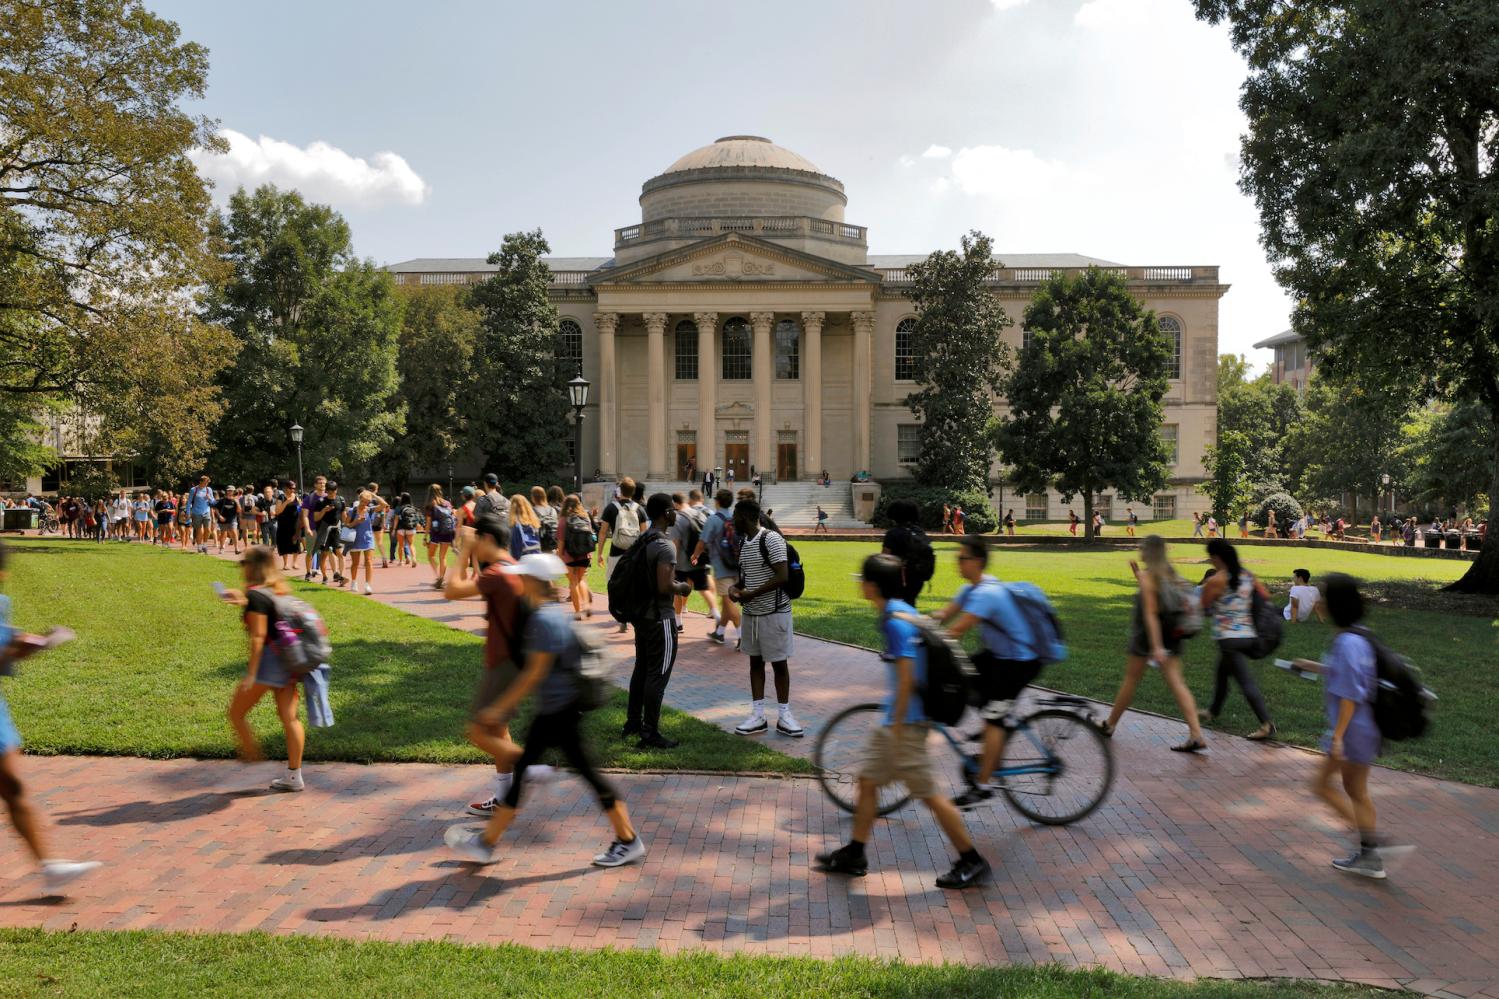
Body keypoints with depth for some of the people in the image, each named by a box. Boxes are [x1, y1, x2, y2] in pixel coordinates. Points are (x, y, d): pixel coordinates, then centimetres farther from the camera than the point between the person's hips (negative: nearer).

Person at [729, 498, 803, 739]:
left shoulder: (771, 538, -16)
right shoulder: (743, 542, 9)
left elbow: (782, 576, -22)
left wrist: (750, 594, -20)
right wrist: (736, 587, -3)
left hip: (774, 611, -8)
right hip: (750, 613, 8)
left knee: (779, 663, 2)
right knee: (755, 662, 10)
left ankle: (784, 716, 12)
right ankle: (758, 716, 17)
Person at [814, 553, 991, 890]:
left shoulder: (896, 621, -21)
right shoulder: (902, 612, 9)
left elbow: (907, 678, -24)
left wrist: (897, 727, -20)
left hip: (904, 723, -10)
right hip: (896, 719, 10)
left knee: (929, 794, 0)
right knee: (867, 781, 16)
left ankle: (971, 862, 12)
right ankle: (854, 855, 27)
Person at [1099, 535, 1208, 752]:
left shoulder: (1147, 576, -15)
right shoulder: (1169, 573, 8)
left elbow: (1150, 613, -20)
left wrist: (1156, 647, -24)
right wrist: (1138, 575, 20)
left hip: (1148, 635, -6)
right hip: (1171, 635, 6)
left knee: (1130, 680, 8)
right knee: (1176, 682, 1)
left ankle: (1109, 725, 24)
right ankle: (1196, 735, -10)